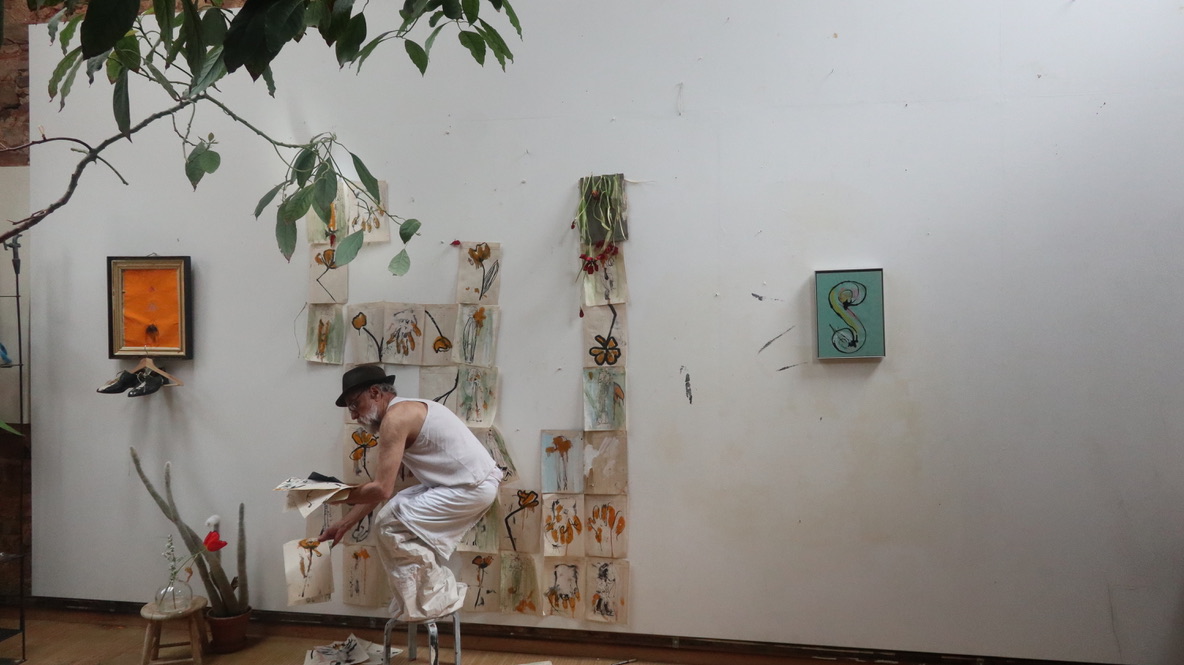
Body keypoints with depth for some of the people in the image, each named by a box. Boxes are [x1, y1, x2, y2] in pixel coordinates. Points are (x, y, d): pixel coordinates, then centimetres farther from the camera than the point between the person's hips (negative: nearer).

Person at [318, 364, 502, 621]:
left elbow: (381, 490, -19)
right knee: (397, 517, 16)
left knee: (392, 524, -7)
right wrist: (344, 524, 17)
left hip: (472, 487, -10)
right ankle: (437, 594, 23)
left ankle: (437, 599, 5)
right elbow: (382, 487, 19)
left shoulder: (395, 418, -15)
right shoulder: (406, 413, 16)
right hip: (474, 484, 10)